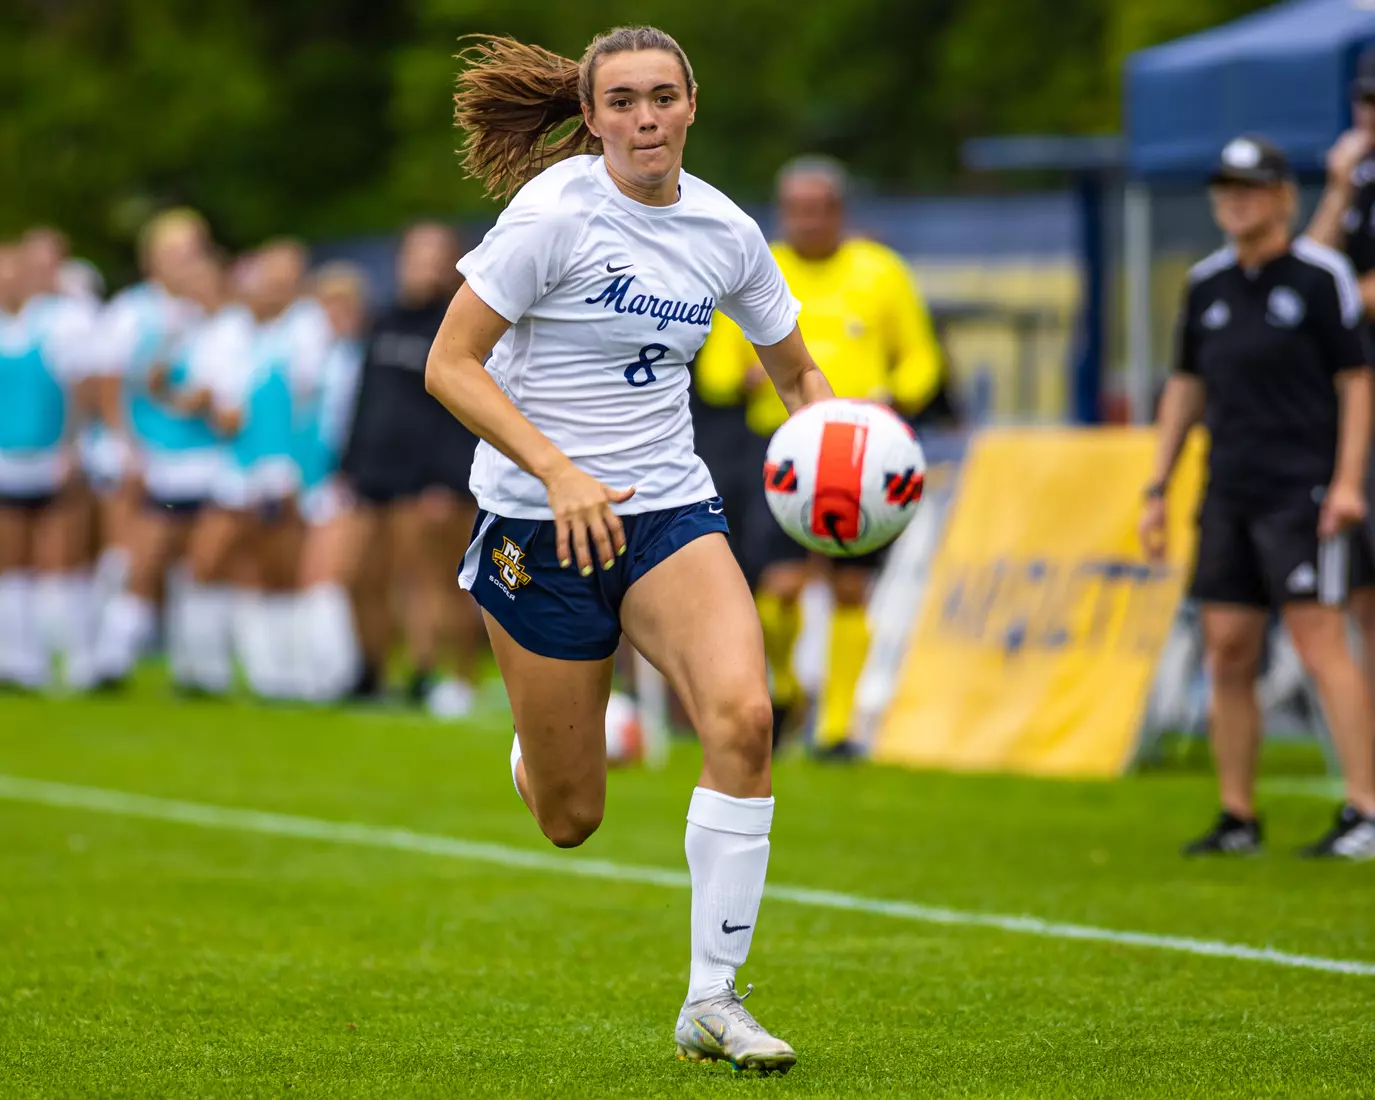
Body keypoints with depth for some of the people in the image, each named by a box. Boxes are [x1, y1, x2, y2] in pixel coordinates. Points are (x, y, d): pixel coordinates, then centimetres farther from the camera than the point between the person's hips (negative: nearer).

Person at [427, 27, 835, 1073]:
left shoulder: (724, 230, 3)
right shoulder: (556, 211, -12)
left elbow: (796, 371, 17)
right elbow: (449, 365, -14)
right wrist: (558, 471, -25)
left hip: (671, 510, 3)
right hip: (539, 521, -3)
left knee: (743, 716, -24)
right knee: (571, 820, 2)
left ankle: (713, 999, -15)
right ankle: (536, 749, 43)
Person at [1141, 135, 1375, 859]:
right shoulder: (1207, 284, 12)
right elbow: (1186, 386, 20)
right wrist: (1157, 488, 17)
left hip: (1303, 492, -6)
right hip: (1229, 494, 6)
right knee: (1228, 654, 4)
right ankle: (1237, 816, 12)